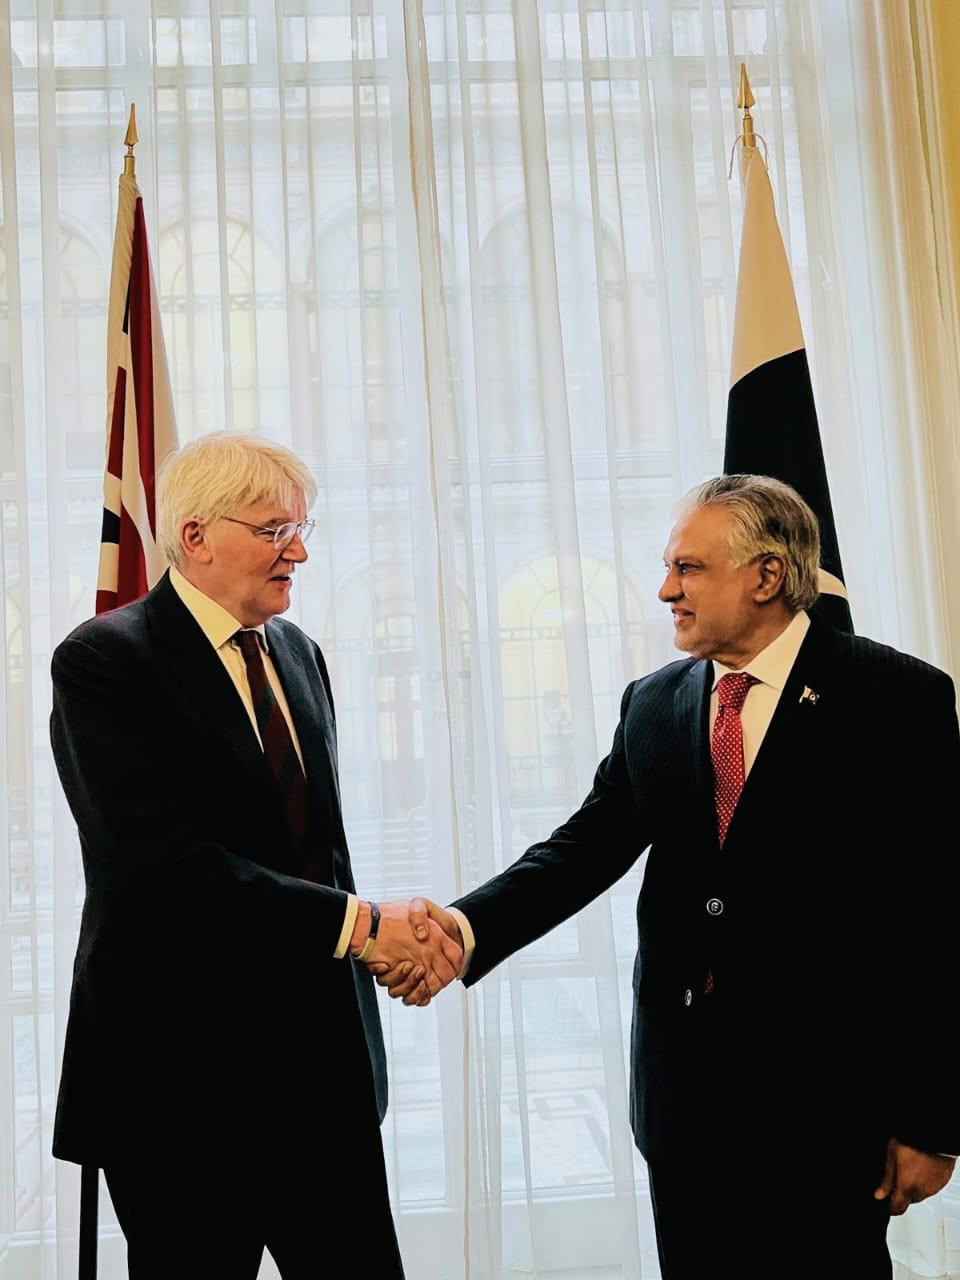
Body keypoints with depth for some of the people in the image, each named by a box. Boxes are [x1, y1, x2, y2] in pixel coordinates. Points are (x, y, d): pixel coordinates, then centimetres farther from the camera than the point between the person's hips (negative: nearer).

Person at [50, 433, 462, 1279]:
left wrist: (391, 939, -3)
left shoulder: (298, 652, 11)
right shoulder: (102, 661, -11)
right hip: (183, 1062, -6)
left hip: (324, 1049, 6)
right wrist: (357, 924, -21)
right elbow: (172, 861, -21)